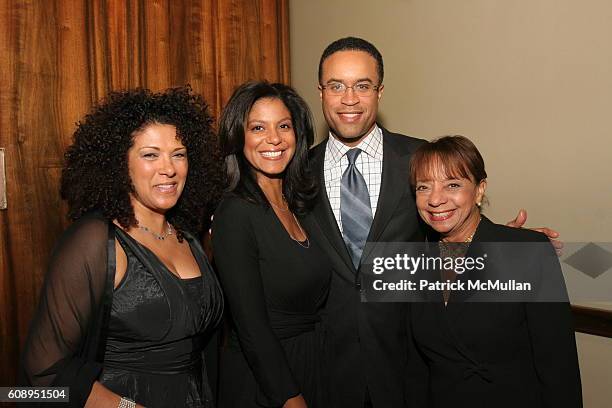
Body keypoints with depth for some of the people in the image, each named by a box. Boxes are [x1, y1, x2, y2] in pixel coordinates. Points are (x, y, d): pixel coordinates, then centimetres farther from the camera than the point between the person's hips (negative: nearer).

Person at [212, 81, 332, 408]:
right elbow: (251, 326, -20)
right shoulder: (236, 214, -19)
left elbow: (311, 302, 9)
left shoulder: (300, 206, 3)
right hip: (260, 381, -6)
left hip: (313, 367, 7)